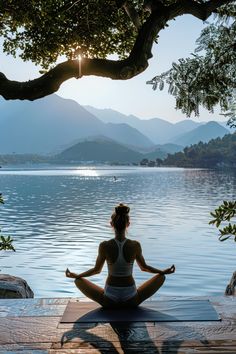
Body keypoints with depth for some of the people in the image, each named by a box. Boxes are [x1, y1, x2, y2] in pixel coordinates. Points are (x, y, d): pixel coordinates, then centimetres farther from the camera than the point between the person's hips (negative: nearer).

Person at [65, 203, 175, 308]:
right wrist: (164, 272, 23)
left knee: (78, 280, 20)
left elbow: (96, 270, 1)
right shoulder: (135, 245, -12)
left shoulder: (104, 246, -13)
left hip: (109, 301, 0)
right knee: (161, 277, 18)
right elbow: (144, 267, 5)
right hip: (132, 300, 0)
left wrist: (75, 275, 19)